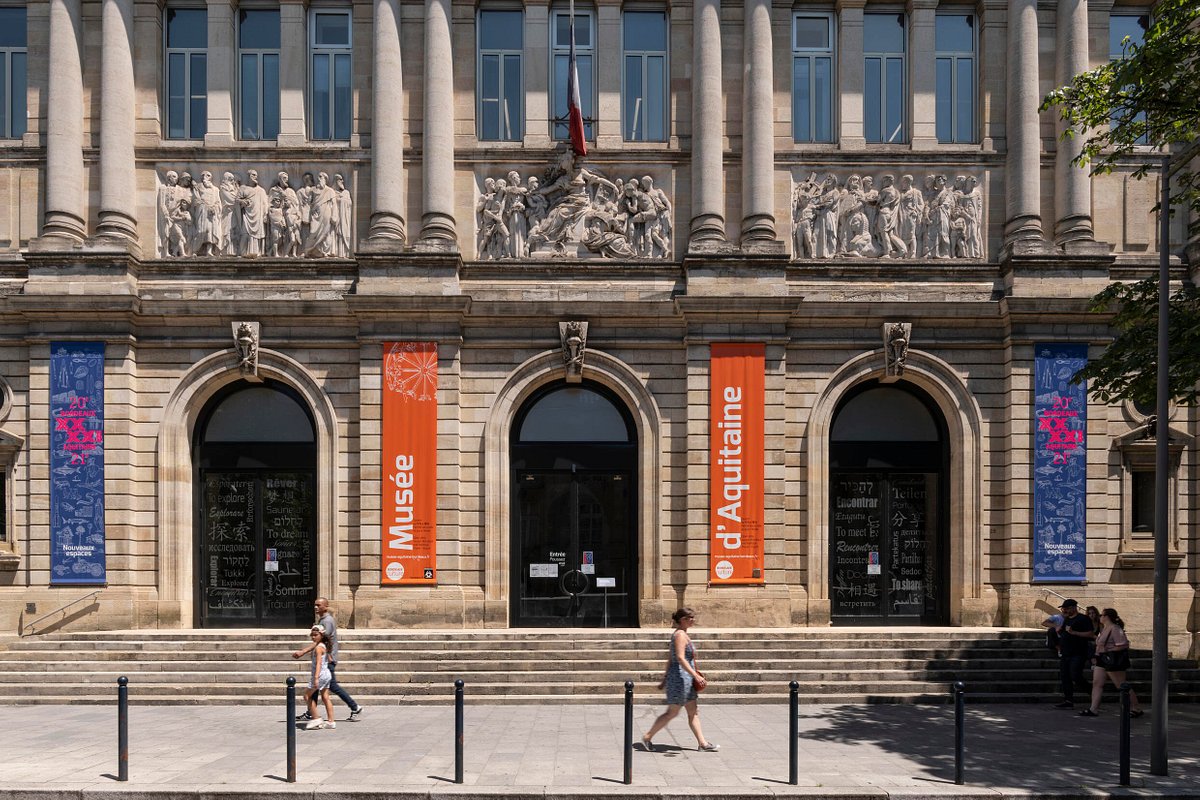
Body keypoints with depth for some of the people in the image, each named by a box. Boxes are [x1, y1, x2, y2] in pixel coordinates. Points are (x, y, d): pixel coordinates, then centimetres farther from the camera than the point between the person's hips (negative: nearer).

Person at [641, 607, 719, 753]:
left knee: (693, 712, 10)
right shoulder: (680, 635, -15)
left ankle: (702, 743, 13)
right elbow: (680, 658, -25)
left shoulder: (682, 634, 14)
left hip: (686, 679, 10)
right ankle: (647, 737, 7)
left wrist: (665, 678, 21)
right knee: (672, 712, -2)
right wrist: (696, 675, -28)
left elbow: (670, 658, 18)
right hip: (680, 677, -10)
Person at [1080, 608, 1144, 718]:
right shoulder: (1104, 628, 14)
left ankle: (1136, 709, 13)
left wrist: (1108, 650, -20)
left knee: (1122, 686, 0)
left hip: (1112, 660, -10)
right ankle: (1093, 709, 3)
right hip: (1102, 659, 10)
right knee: (1096, 683, 3)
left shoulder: (1115, 629, -17)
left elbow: (1123, 645, -22)